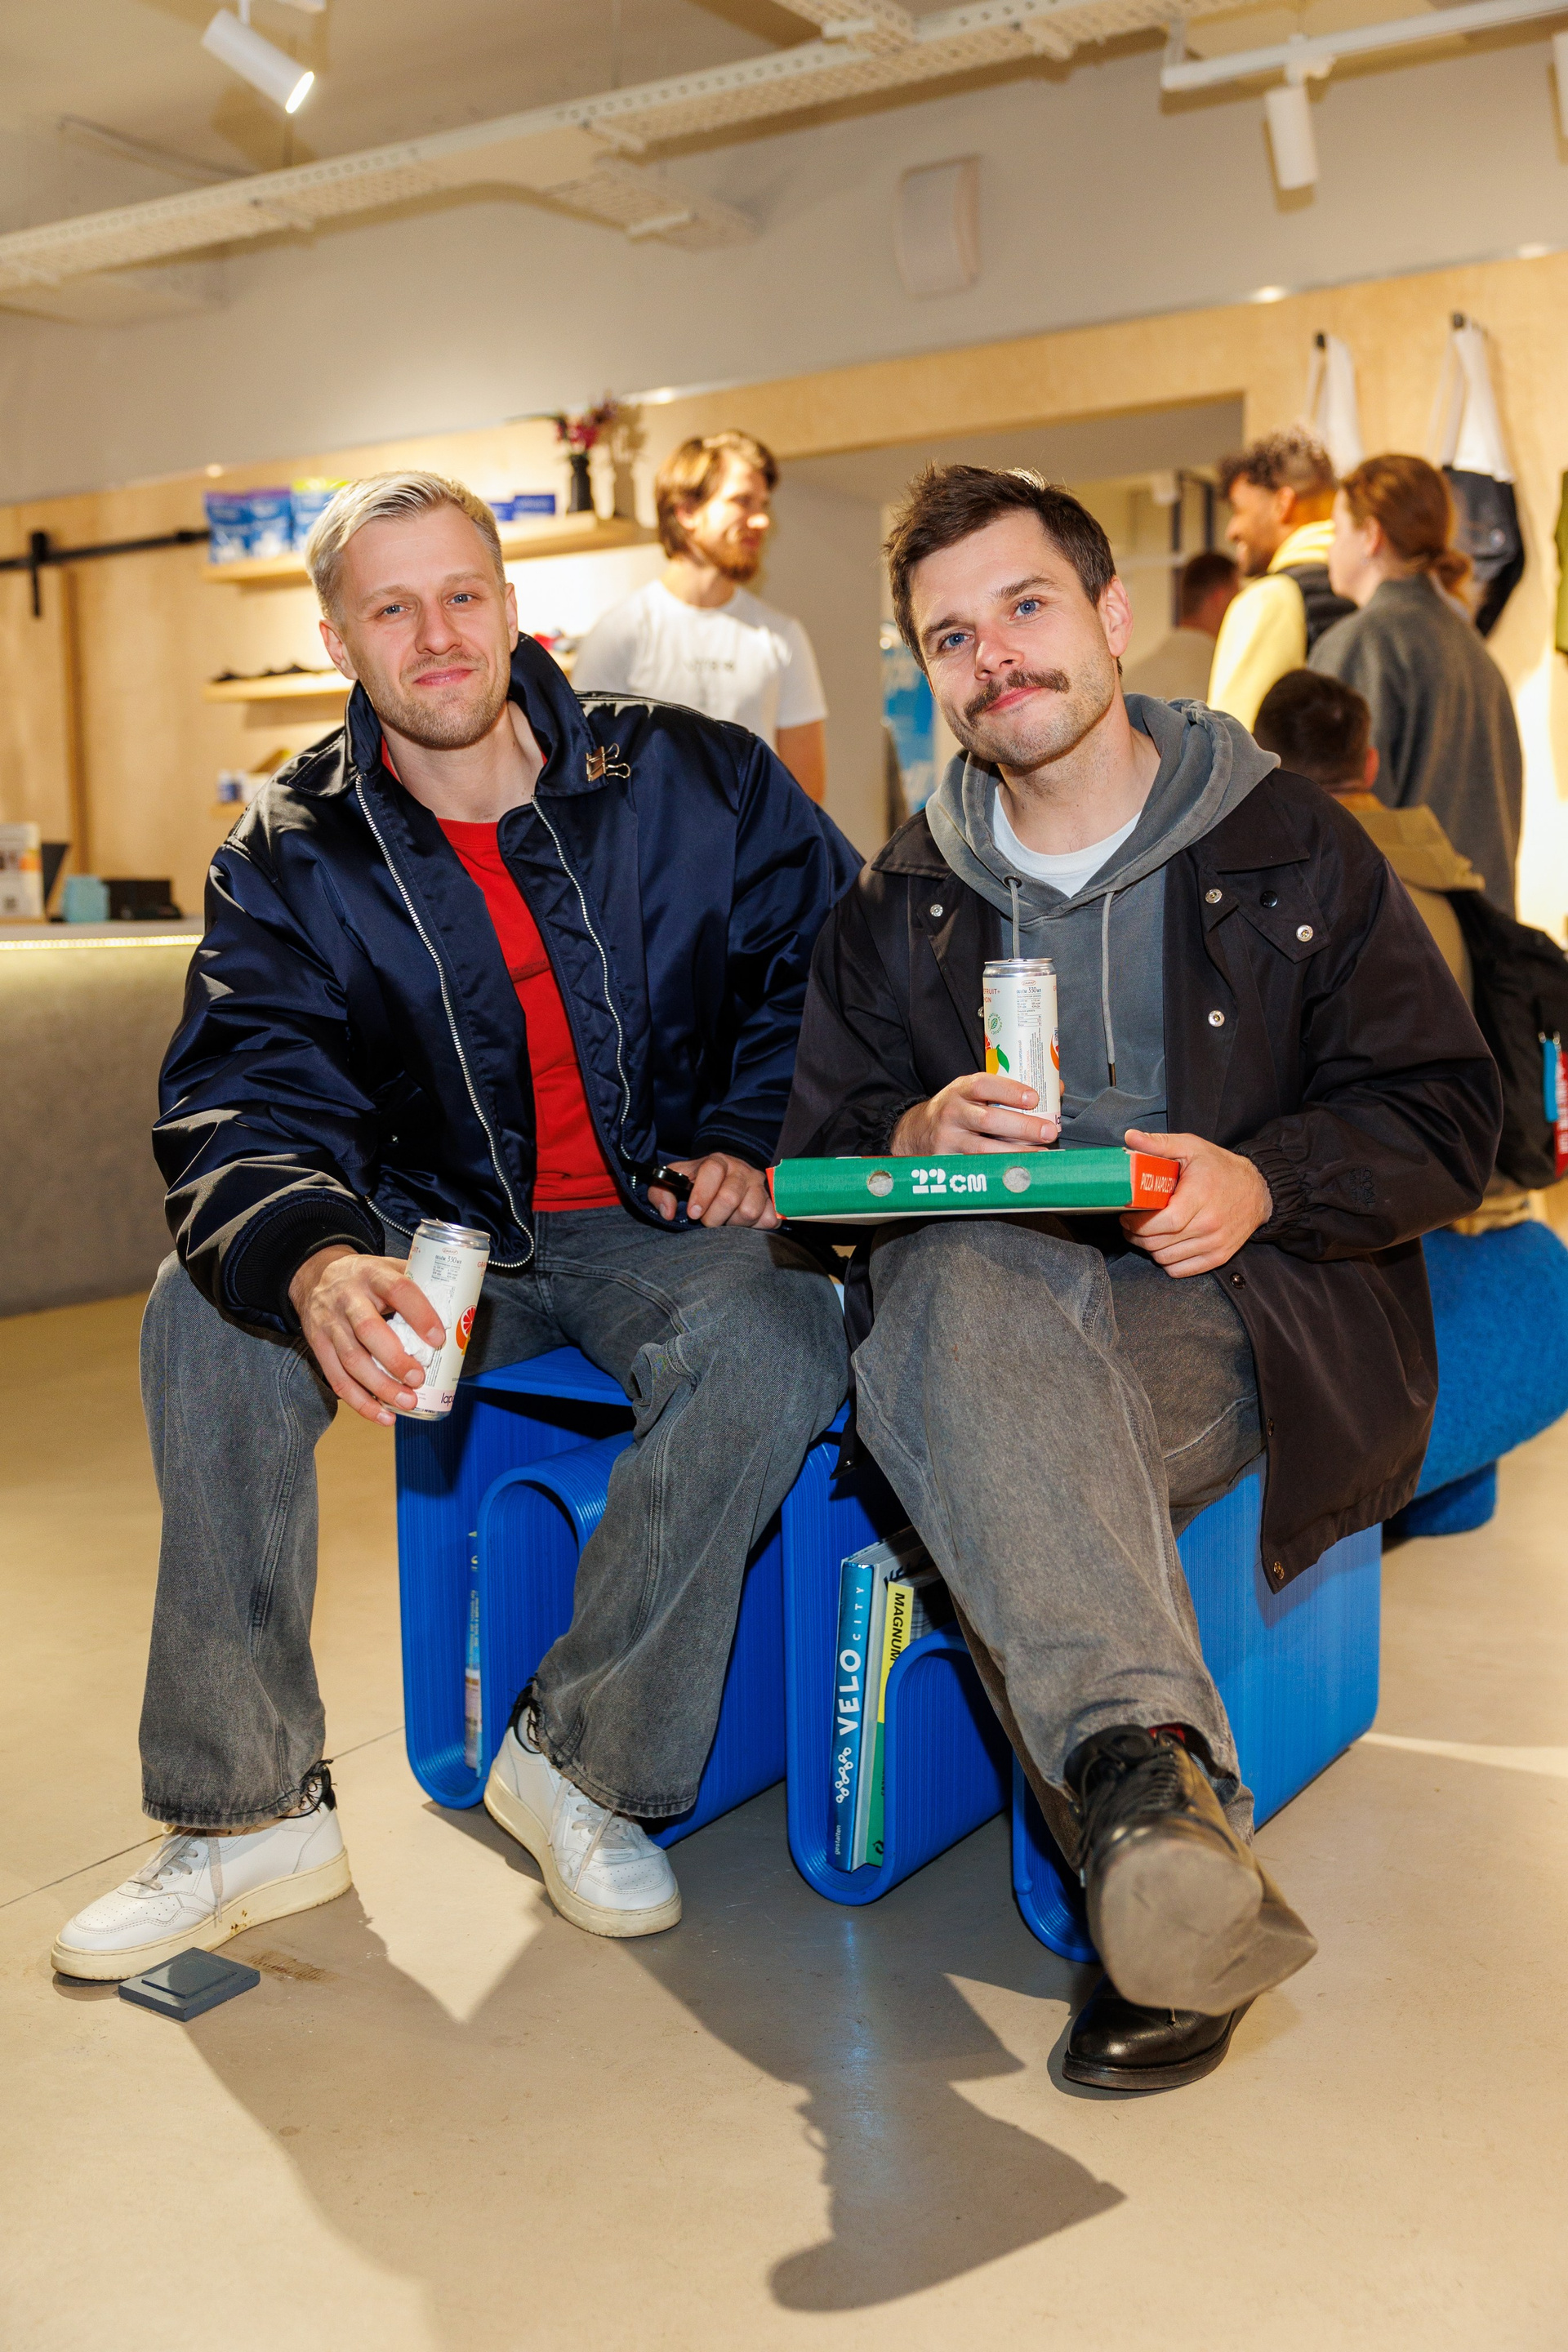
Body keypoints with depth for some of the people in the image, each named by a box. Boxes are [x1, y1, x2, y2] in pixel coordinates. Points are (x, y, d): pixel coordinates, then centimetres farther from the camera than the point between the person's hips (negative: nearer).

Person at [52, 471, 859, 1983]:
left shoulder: (689, 778, -3)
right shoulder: (291, 858, -2)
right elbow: (239, 1107, -14)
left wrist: (758, 1135, -6)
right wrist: (313, 1264, -36)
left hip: (662, 1223, -1)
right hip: (440, 1236, 2)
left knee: (776, 1336, -34)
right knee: (209, 1307, -24)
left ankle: (579, 1761, -12)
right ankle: (249, 1812, -12)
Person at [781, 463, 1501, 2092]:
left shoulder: (1294, 845, 9)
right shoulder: (900, 903, 16)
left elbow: (1444, 1119, 5)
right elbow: (816, 1153, 14)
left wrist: (1264, 1180, -15)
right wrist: (914, 1145, -11)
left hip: (1248, 1308, -2)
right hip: (990, 1304, 2)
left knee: (1015, 1457, -36)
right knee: (960, 1279, -37)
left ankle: (1152, 1886, -34)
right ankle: (1154, 1775, -52)